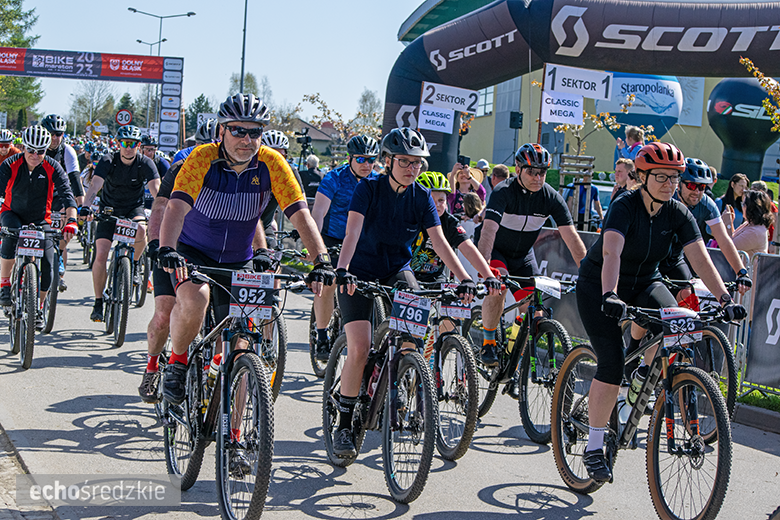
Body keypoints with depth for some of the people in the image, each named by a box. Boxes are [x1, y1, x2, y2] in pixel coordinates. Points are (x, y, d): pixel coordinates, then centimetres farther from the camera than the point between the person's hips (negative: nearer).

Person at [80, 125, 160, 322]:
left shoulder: (145, 163, -15)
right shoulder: (108, 161, -17)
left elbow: (156, 188, -28)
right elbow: (95, 184, -31)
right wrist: (86, 207, -49)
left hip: (134, 208, 0)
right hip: (109, 209, 0)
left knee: (140, 229, -35)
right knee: (101, 255, -14)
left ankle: (134, 262, -4)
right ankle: (99, 302, -1)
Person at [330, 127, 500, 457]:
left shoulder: (422, 198, -6)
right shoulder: (368, 189, -15)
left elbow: (439, 242, -11)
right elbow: (353, 231, -29)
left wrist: (465, 280, -23)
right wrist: (342, 269, -46)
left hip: (397, 272, 3)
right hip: (359, 274, -3)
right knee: (360, 348, -18)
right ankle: (344, 424, -2)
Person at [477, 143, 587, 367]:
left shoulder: (552, 198, -17)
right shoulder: (504, 193, -28)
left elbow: (572, 238, -19)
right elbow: (488, 231, -41)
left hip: (523, 255, 4)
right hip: (497, 250, -4)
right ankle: (488, 344, -14)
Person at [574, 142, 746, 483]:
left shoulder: (678, 214, -11)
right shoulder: (624, 207, -24)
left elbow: (700, 258, -19)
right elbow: (611, 252, -40)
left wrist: (724, 299, -32)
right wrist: (609, 294, -56)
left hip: (645, 283, 4)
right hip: (598, 286, -4)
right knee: (611, 365, -15)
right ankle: (594, 449, -4)